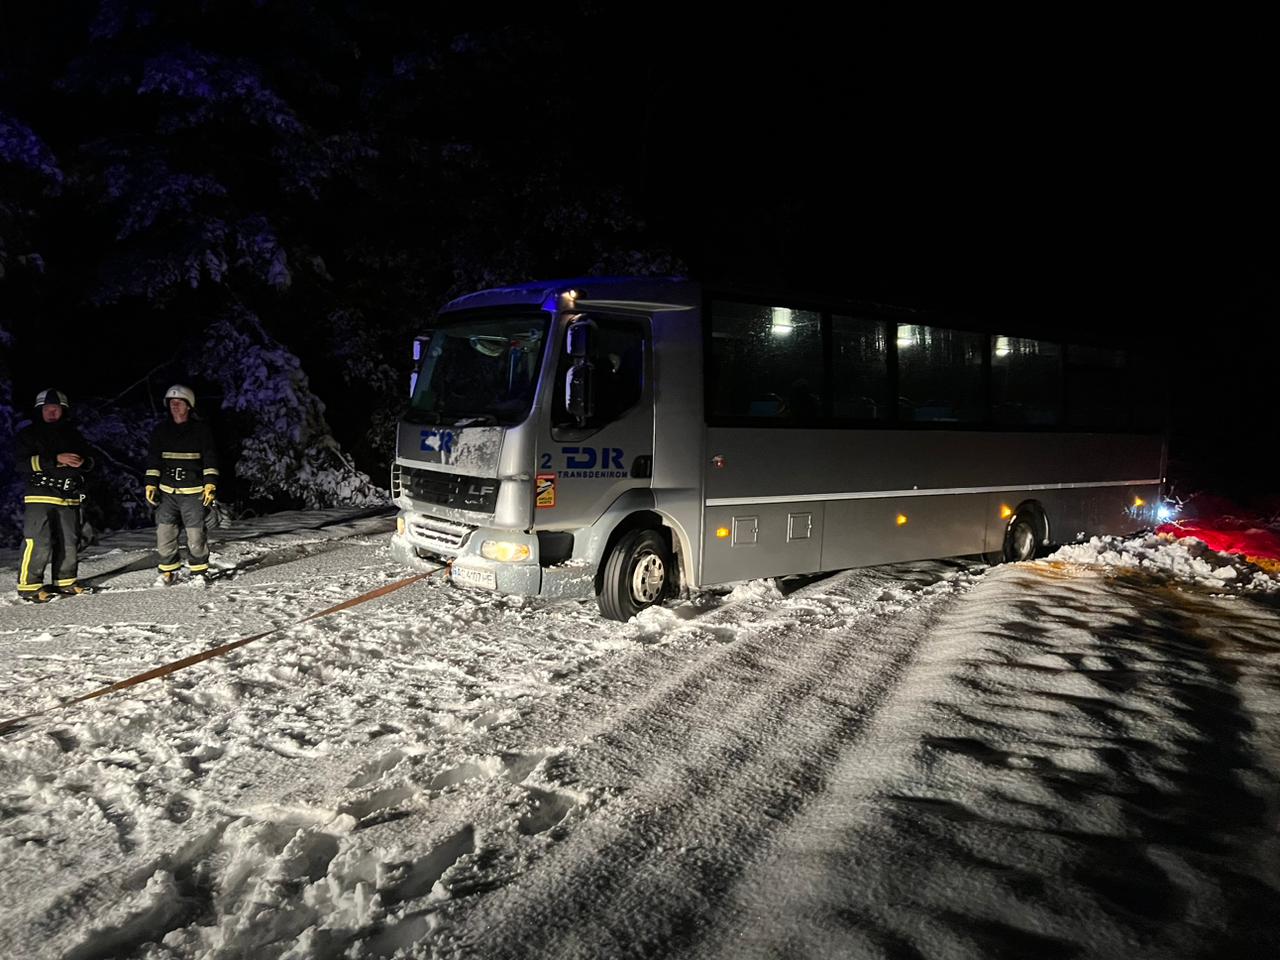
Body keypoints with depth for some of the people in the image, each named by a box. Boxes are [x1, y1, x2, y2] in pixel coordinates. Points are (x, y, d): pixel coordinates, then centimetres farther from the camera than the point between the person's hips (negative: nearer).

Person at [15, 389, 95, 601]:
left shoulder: (72, 434, 15)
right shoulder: (28, 434, 3)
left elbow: (89, 462, 20)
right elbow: (24, 463, -10)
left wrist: (82, 462, -5)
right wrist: (56, 459, -20)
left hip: (69, 498, 5)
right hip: (39, 497, -4)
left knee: (69, 542, 8)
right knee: (38, 543, -11)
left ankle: (65, 581, 20)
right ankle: (28, 585, -1)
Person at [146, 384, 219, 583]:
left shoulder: (201, 430, 2)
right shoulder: (161, 431, 10)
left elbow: (210, 458, 0)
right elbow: (153, 460, 13)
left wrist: (210, 484, -8)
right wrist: (151, 484, 5)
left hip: (193, 492, -3)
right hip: (166, 491, 3)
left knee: (196, 533, -4)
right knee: (164, 532, -2)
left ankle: (199, 570, 11)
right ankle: (169, 570, 12)